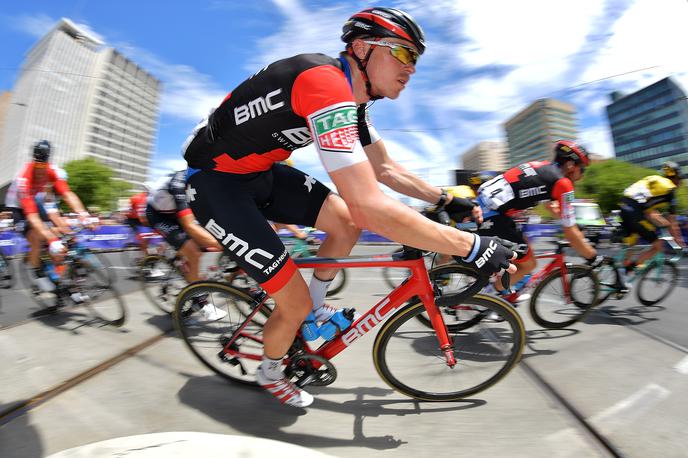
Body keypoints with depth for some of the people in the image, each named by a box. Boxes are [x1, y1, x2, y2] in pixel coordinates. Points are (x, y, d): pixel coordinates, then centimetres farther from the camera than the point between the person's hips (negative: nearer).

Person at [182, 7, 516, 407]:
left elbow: (386, 169, 10)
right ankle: (270, 372, 26)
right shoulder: (325, 84, -28)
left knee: (348, 223, -2)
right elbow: (369, 207, -38)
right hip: (216, 183, -8)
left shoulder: (352, 97, 3)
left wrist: (446, 199, 8)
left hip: (259, 172, 8)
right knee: (295, 305, -8)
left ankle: (316, 307, 21)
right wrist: (473, 247, -30)